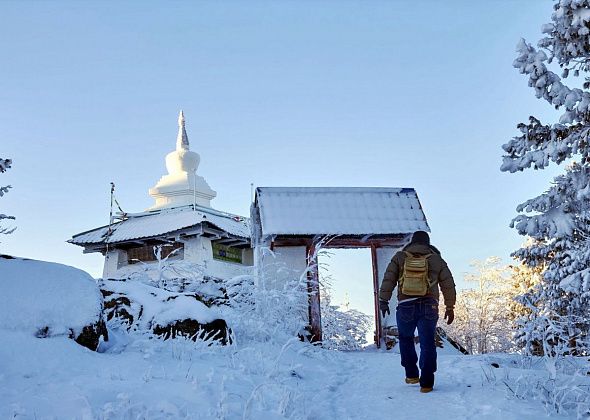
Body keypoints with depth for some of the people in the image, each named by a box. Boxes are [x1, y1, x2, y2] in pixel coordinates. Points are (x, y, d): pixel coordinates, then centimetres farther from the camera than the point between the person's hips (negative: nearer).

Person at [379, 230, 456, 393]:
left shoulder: (400, 257, 11)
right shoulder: (437, 259, 13)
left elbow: (388, 280, 2)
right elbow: (449, 285, 12)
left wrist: (383, 301, 2)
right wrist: (450, 308, 17)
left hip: (406, 306, 0)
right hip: (429, 307, 0)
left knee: (405, 338, 22)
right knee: (427, 344, 4)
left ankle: (411, 375, 21)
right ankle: (426, 383, 1)